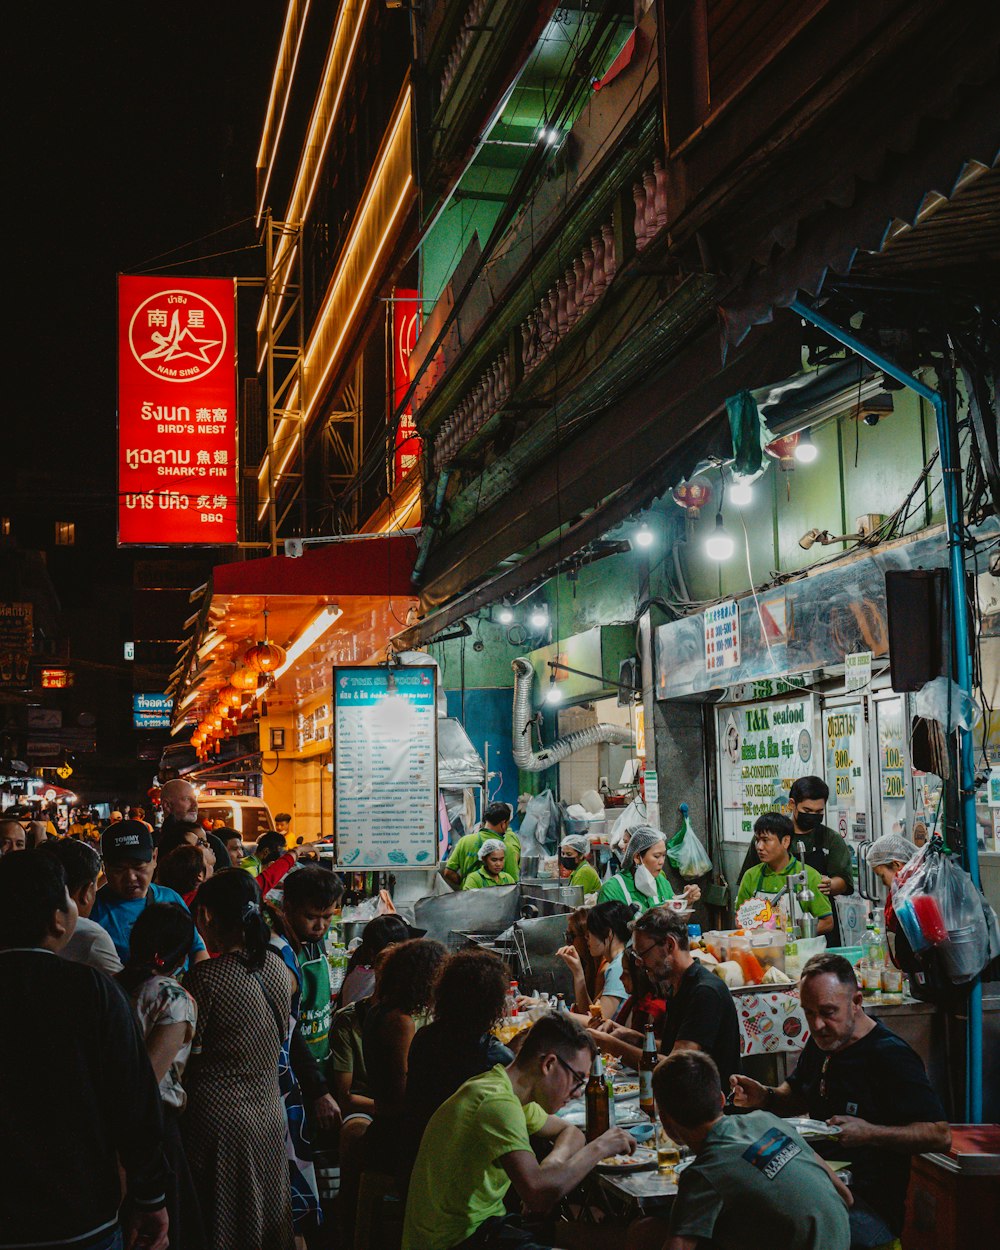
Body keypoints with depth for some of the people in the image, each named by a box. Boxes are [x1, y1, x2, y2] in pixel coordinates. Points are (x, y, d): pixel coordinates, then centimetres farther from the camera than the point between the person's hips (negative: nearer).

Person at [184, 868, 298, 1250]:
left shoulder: (205, 978, -18)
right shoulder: (277, 966, 1)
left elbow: (184, 1056, -14)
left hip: (219, 1121, -6)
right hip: (268, 1116, 6)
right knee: (267, 1219, 16)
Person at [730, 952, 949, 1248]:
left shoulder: (890, 1056, -12)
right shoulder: (820, 1043, 14)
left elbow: (940, 1134, -15)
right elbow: (798, 1095, 33)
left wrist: (868, 1133, -23)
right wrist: (765, 1098, 11)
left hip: (872, 1209, -8)